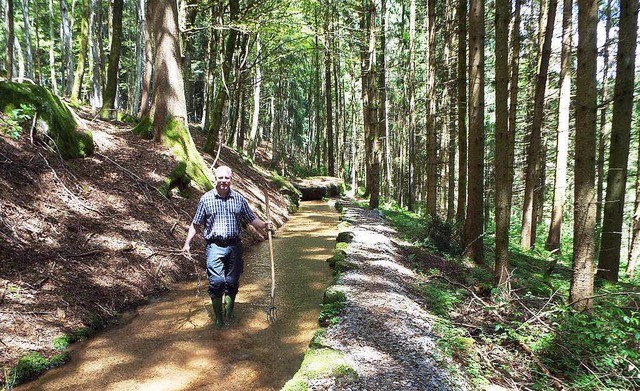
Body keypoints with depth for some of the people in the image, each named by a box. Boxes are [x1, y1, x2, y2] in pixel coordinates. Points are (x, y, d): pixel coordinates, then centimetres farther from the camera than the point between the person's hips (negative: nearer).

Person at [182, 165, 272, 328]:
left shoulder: (239, 199, 5)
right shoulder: (206, 199, -1)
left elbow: (251, 218, 10)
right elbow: (196, 224, 4)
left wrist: (264, 225, -8)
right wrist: (187, 243, -3)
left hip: (234, 246, 2)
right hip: (215, 246, -2)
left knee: (232, 282, 9)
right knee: (217, 282, -7)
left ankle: (229, 315, 26)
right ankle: (218, 317, 12)